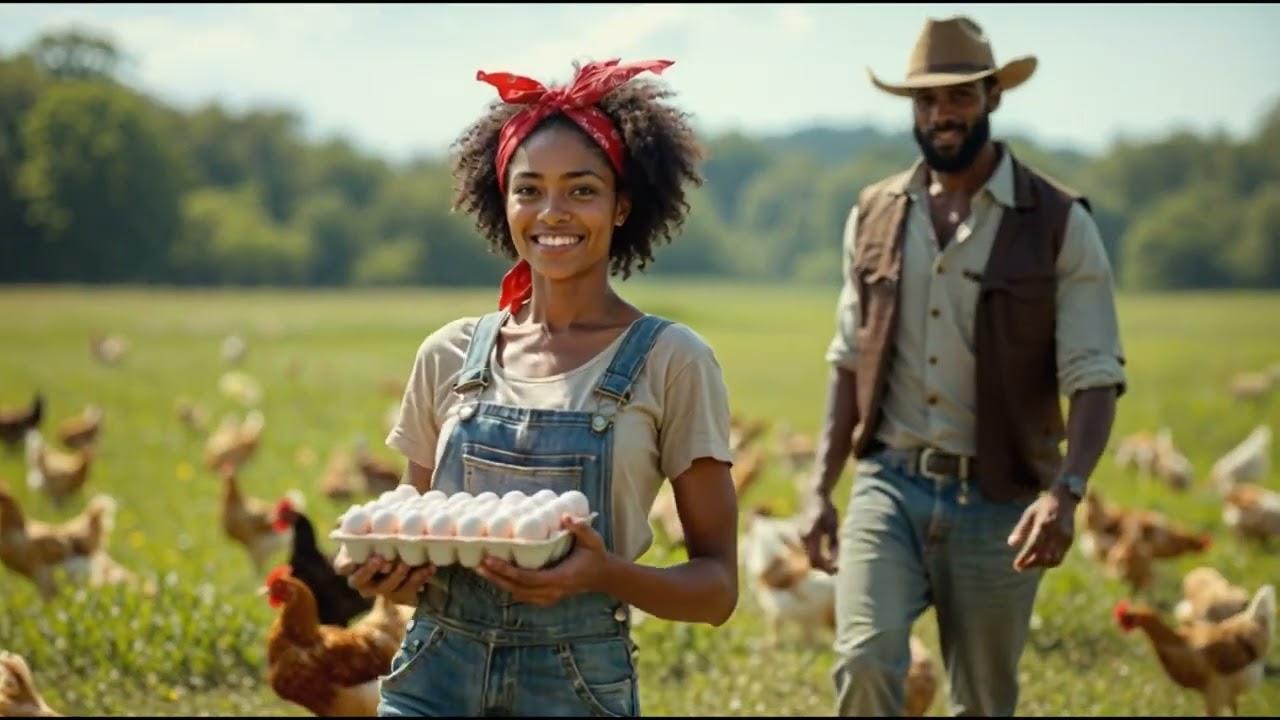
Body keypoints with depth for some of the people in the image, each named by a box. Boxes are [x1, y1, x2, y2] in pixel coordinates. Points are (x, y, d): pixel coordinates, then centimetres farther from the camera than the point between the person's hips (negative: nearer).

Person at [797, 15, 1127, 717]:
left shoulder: (1059, 223, -4)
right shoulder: (874, 216, 7)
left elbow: (1094, 378, -8)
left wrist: (1065, 491, -24)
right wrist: (819, 486, 6)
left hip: (998, 501, -2)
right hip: (888, 484, 2)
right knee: (865, 661, -20)